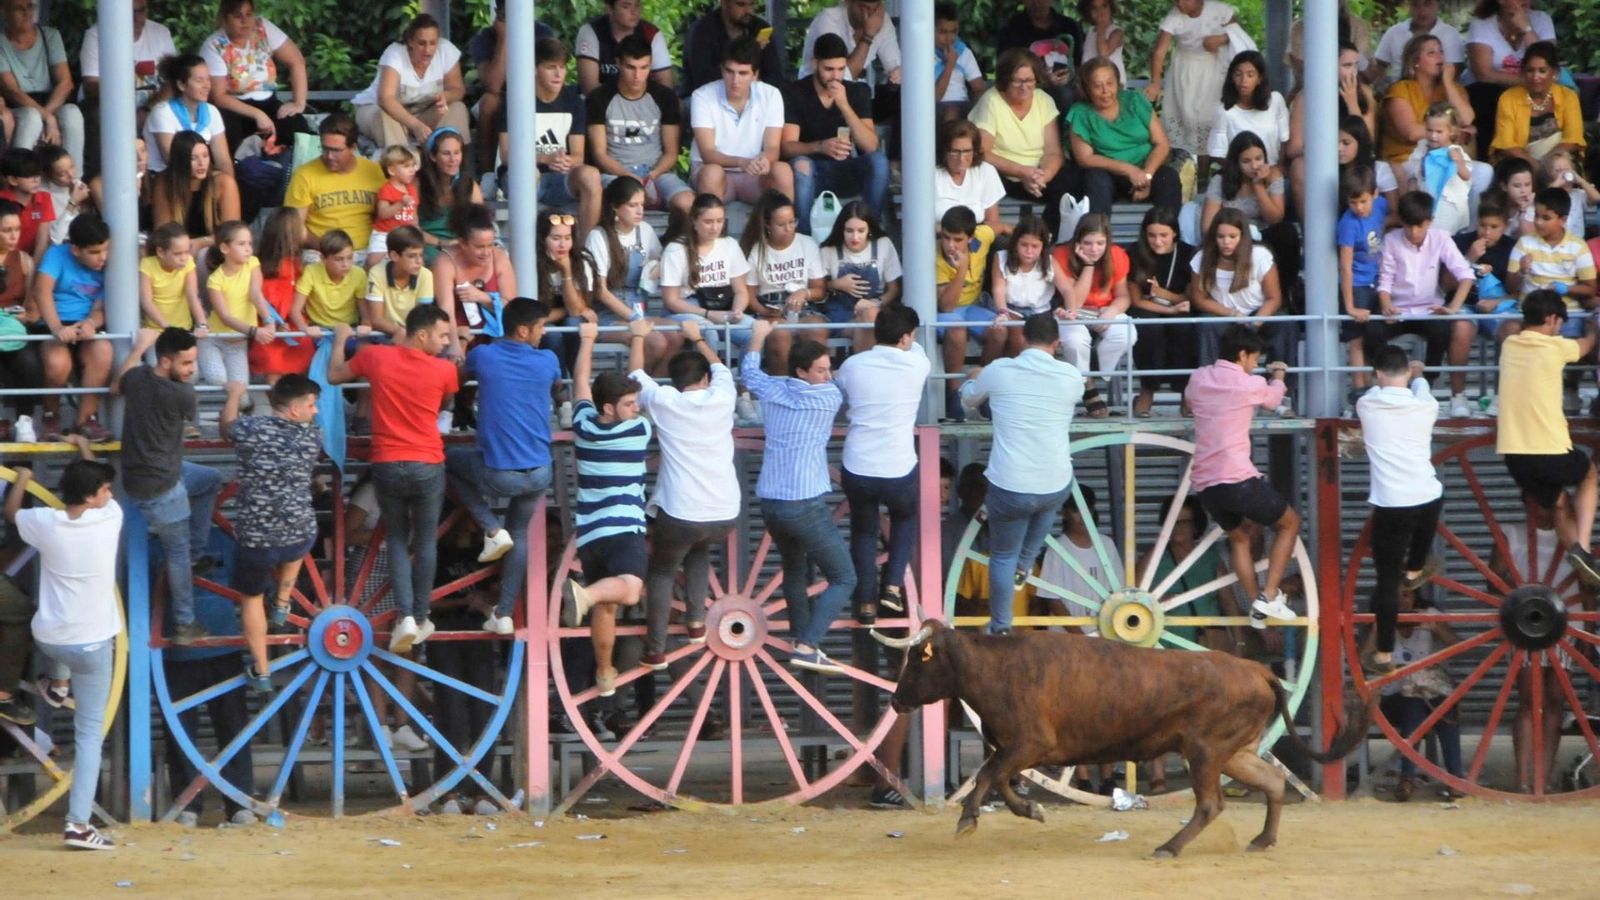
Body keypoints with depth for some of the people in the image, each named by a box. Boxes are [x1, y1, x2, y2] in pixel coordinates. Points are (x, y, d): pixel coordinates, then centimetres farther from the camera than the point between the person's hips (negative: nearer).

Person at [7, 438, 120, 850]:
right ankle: (79, 823, -6)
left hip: (48, 638, 2)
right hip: (93, 643, -2)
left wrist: (22, 480, 35)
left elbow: (11, 513, 15)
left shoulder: (45, 524, -9)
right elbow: (102, 495, 13)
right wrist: (86, 450, 30)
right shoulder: (109, 519, -12)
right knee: (89, 733, 1)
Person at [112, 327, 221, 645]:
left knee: (212, 479, 27)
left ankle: (196, 552, 31)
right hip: (159, 488, -8)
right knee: (178, 554, 8)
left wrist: (140, 347, 25)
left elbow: (116, 388, 20)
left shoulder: (137, 377, -7)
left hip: (144, 471, 8)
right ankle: (184, 625, 19)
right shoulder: (182, 394, -29)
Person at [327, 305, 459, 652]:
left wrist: (340, 341, 27)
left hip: (387, 465, 1)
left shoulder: (375, 357, -7)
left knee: (397, 540, 13)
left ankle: (405, 616, -2)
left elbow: (334, 375, 10)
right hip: (428, 466, -1)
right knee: (425, 541, 14)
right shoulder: (444, 370, -10)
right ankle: (420, 618, 17)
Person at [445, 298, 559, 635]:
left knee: (449, 460, 26)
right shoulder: (547, 362, -4)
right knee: (519, 534, 25)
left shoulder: (483, 356, -7)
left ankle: (492, 530, 15)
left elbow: (460, 373, 19)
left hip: (498, 475, -2)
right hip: (538, 474, 2)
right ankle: (504, 615, 20)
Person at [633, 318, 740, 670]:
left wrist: (639, 338, 34)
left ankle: (655, 650, 11)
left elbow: (637, 376, 18)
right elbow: (720, 367, 27)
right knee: (699, 551, 35)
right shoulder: (721, 399, 4)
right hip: (725, 513, 3)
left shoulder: (663, 402, -2)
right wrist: (697, 338, 42)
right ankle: (696, 621, 25)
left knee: (661, 571, 19)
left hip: (680, 513, -3)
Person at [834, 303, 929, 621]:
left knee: (864, 529, 25)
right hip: (899, 472, -1)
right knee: (906, 517, 31)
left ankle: (866, 601, 19)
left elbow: (837, 393, 21)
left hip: (856, 470, 1)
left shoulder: (853, 365, -2)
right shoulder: (916, 365, -6)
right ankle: (893, 584, 19)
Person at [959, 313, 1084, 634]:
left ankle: (1000, 627, 23)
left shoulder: (998, 371, -6)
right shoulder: (1071, 377, -4)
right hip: (1057, 486, 2)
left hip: (1008, 488, -2)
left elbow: (969, 400, 16)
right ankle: (1025, 565, 38)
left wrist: (973, 378, 41)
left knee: (1003, 556, 17)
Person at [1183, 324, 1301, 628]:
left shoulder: (1198, 378, 10)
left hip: (1204, 483, 6)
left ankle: (1257, 607, 18)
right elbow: (1273, 399, 20)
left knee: (1239, 537, 26)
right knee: (1289, 523, 15)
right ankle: (1269, 597, 4)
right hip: (1238, 478, -5)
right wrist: (1278, 376, 43)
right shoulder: (1251, 384, -3)